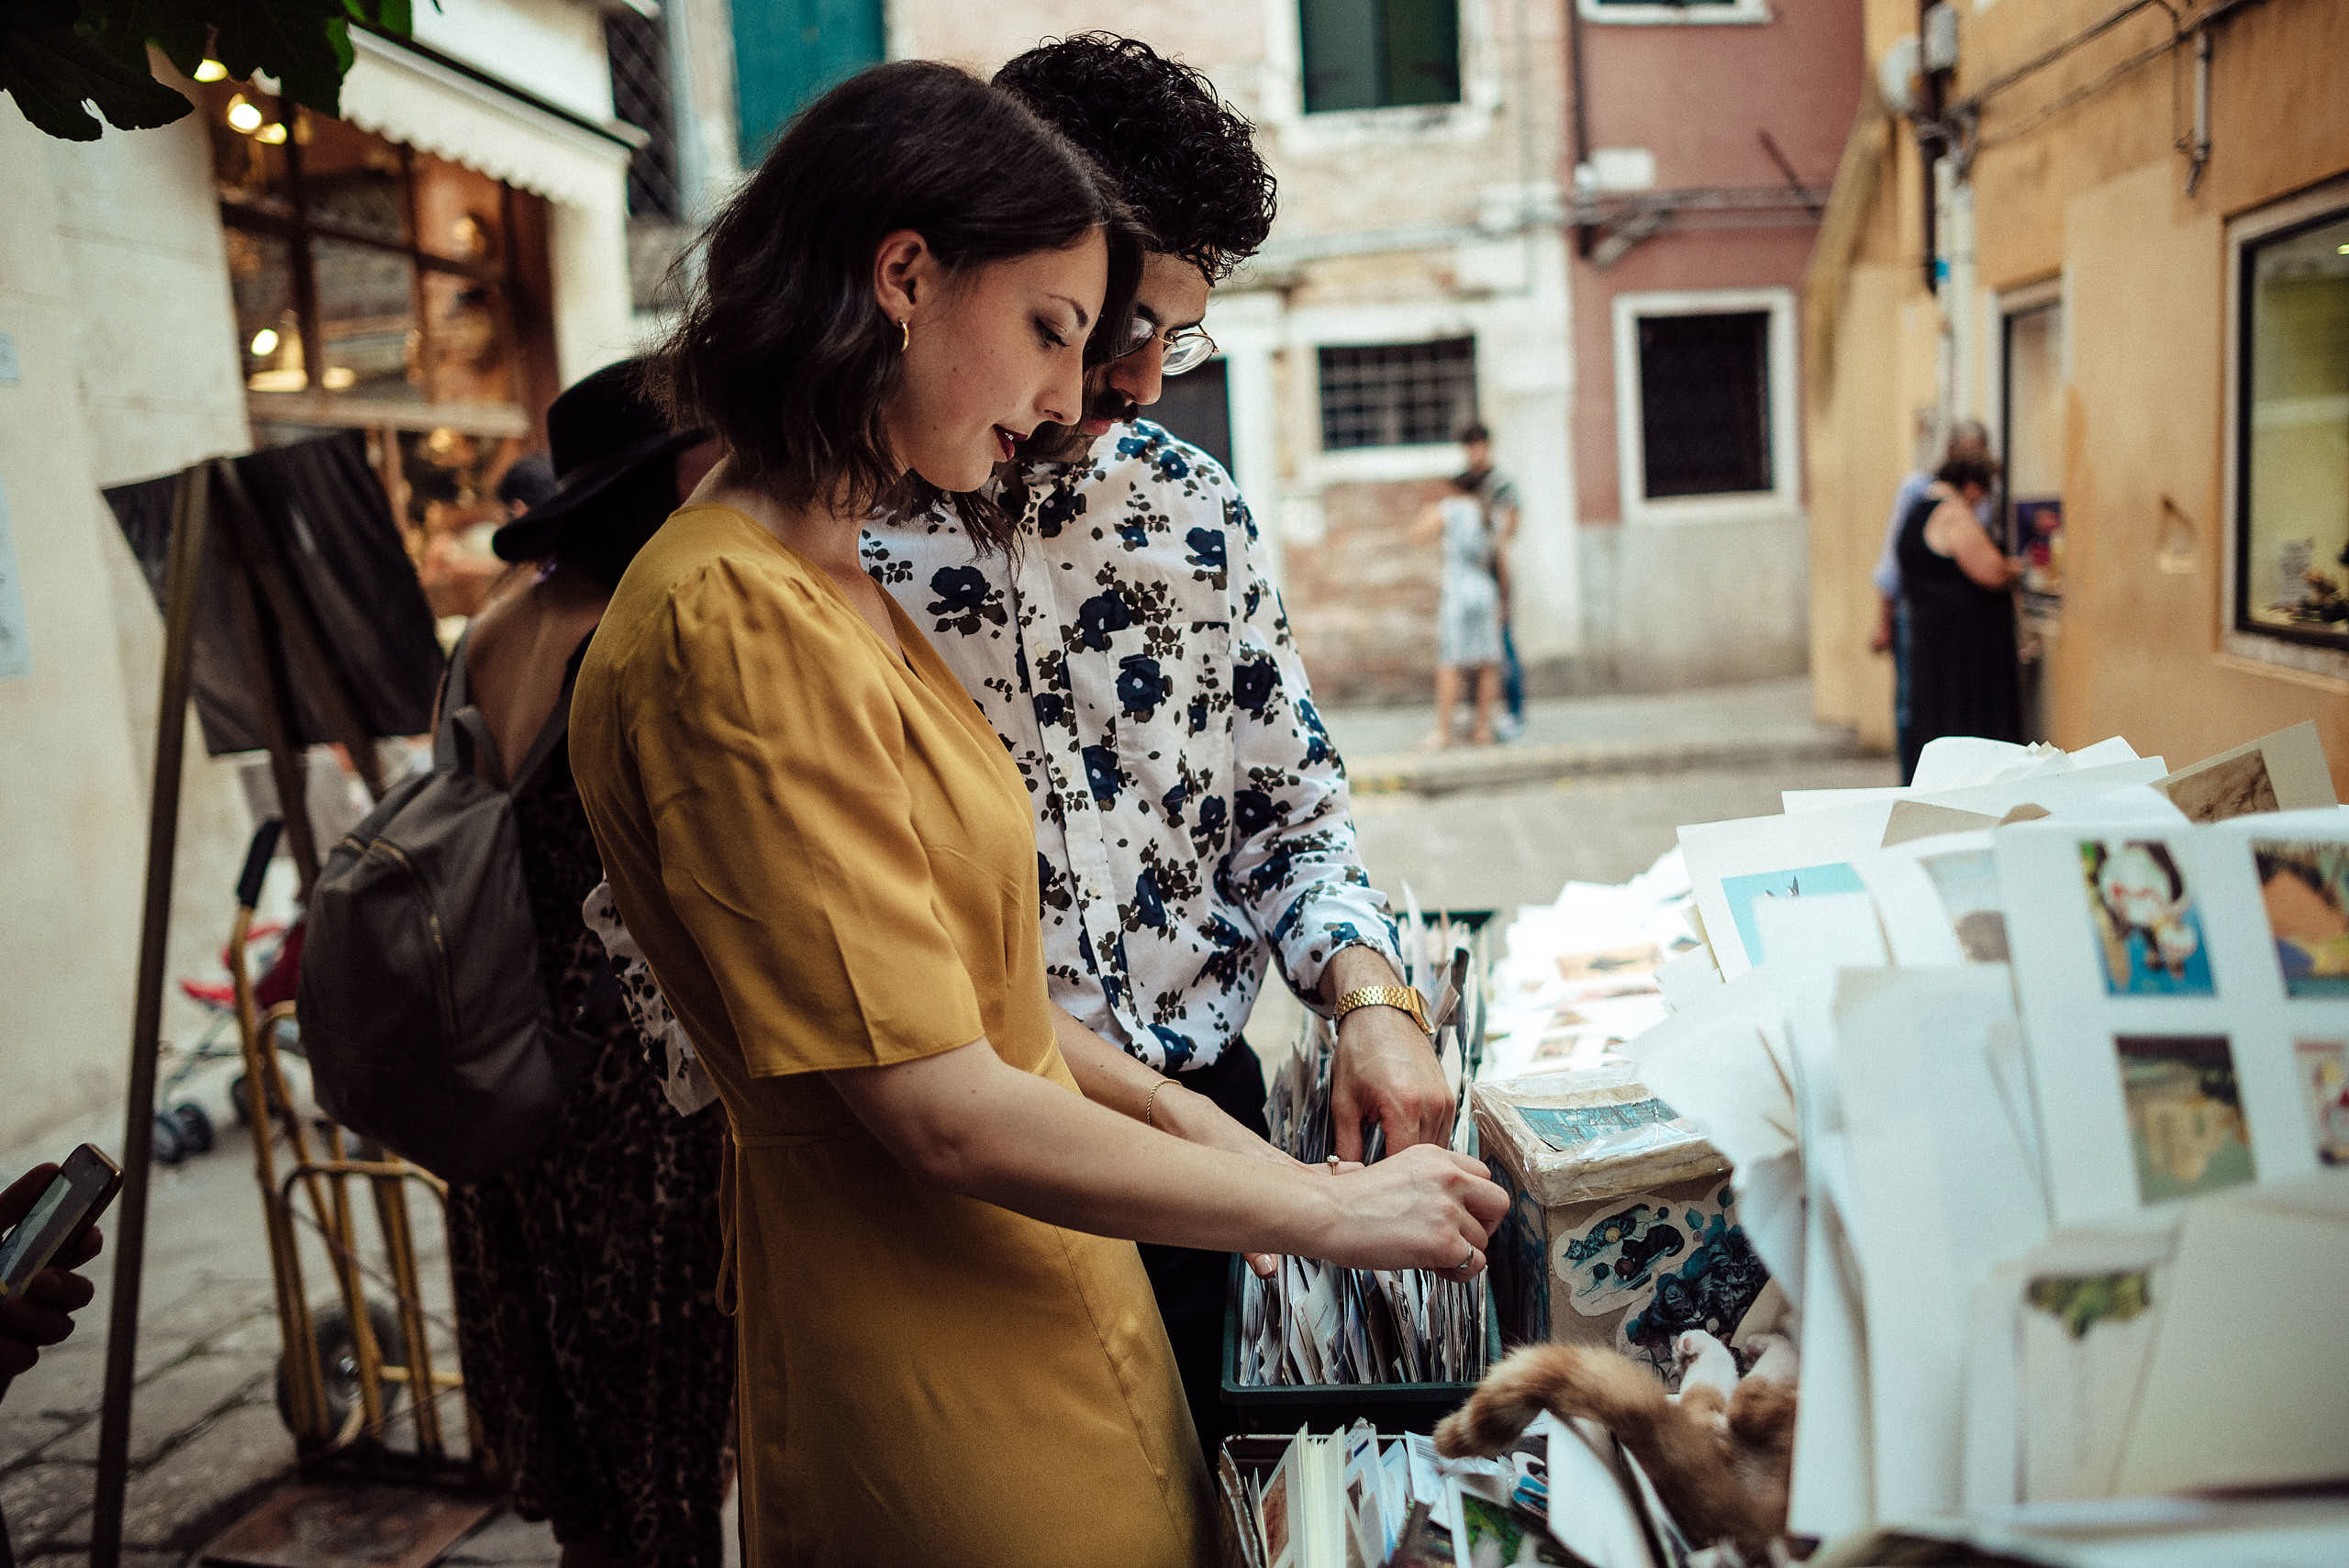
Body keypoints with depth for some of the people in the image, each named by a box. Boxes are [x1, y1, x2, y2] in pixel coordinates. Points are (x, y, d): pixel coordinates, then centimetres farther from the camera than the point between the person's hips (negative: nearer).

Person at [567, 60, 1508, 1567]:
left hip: (1035, 1308, 9)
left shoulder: (839, 590, 8)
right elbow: (942, 1109, -24)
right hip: (940, 1387, -9)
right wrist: (1325, 1208, -15)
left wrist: (1197, 1129, 8)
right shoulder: (737, 623, -23)